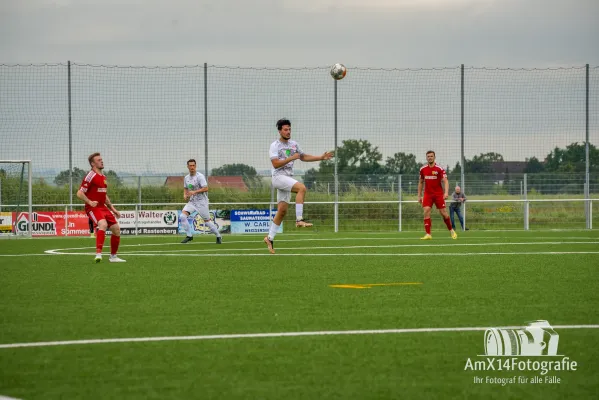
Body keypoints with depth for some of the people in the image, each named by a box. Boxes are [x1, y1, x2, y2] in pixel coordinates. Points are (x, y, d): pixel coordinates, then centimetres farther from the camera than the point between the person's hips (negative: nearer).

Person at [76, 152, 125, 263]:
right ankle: (98, 254, -40)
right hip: (93, 208, -9)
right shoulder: (91, 176, -10)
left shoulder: (103, 177, 17)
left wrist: (113, 209, 24)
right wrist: (90, 202, -22)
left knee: (116, 228, 7)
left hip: (103, 207, 9)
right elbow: (79, 193, -13)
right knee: (103, 224, -33)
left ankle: (113, 256, 21)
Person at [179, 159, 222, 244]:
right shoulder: (186, 178, 8)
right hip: (191, 201, 6)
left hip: (201, 202, -6)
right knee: (183, 216, -14)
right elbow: (185, 188, 23)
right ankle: (189, 235, -3)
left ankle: (218, 236, 19)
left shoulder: (200, 176, -13)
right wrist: (185, 195, 2)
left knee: (207, 221, 0)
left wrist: (194, 192, -25)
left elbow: (205, 188, -20)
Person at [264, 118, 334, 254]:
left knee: (282, 210, 4)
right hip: (279, 177, -7)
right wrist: (291, 158, -20)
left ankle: (270, 238, 10)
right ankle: (299, 220, -31)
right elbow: (276, 164, -17)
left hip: (288, 178, 7)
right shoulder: (275, 145, -8)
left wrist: (321, 157, 17)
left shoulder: (293, 144, 13)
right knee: (302, 188, -29)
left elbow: (303, 156, 25)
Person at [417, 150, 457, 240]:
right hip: (428, 194, 2)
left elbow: (445, 181, -13)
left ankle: (451, 230, 21)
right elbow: (421, 182, 16)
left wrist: (446, 192, -29)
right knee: (426, 212, -14)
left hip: (438, 194, -2)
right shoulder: (423, 169, 5)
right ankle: (428, 234, -15)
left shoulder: (439, 169, -7)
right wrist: (419, 196, 13)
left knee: (443, 213, -2)